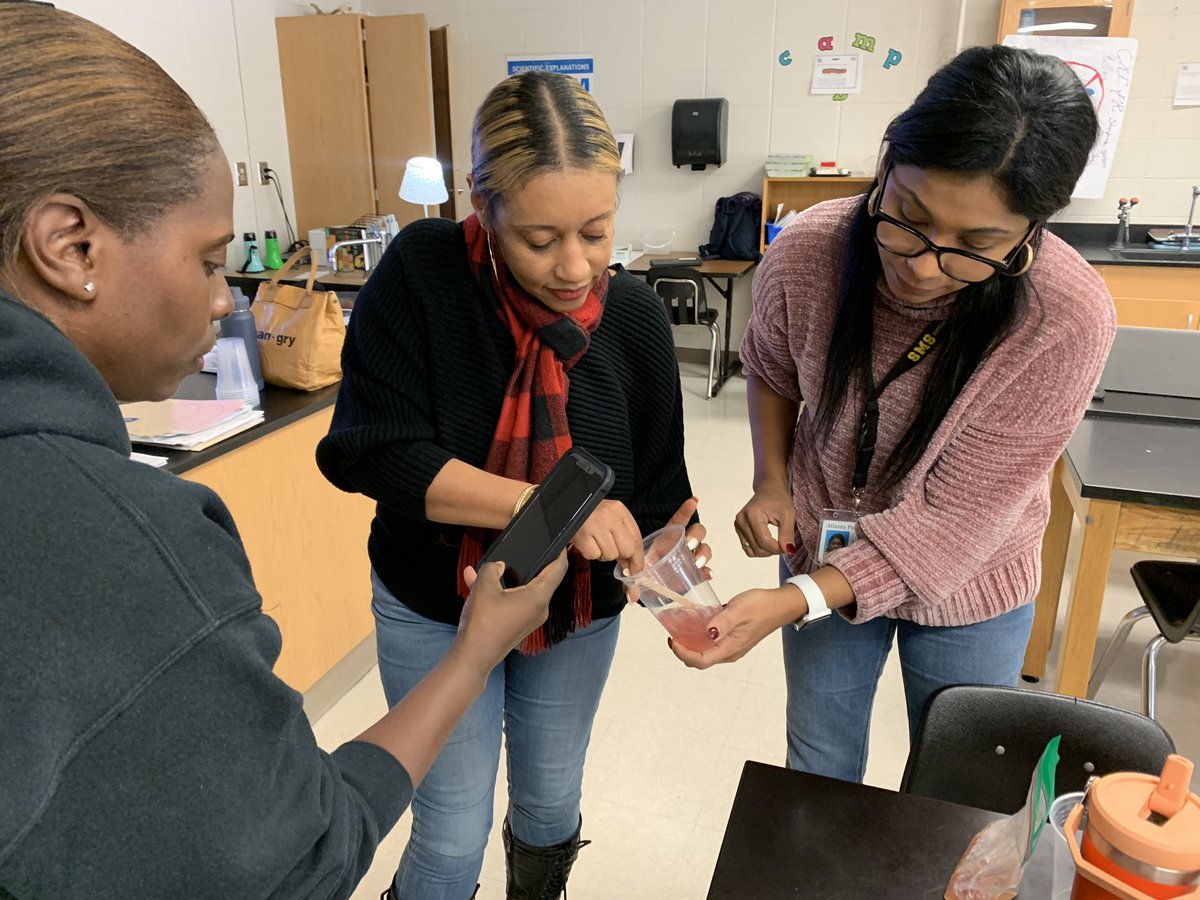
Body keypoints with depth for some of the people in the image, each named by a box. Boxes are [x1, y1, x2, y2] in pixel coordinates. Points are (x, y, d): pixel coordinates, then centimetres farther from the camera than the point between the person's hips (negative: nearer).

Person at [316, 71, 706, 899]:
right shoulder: (422, 272, -22)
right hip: (435, 613, -2)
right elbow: (372, 451, -27)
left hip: (580, 612, 3)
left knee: (551, 805, 24)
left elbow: (656, 490, -9)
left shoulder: (634, 314, -14)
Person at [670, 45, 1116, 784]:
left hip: (966, 586, -1)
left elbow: (952, 519, -25)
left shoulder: (1069, 321, -30)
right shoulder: (808, 252, -23)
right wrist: (772, 481, -12)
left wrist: (792, 605, -34)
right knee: (818, 767, 21)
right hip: (822, 555, 2)